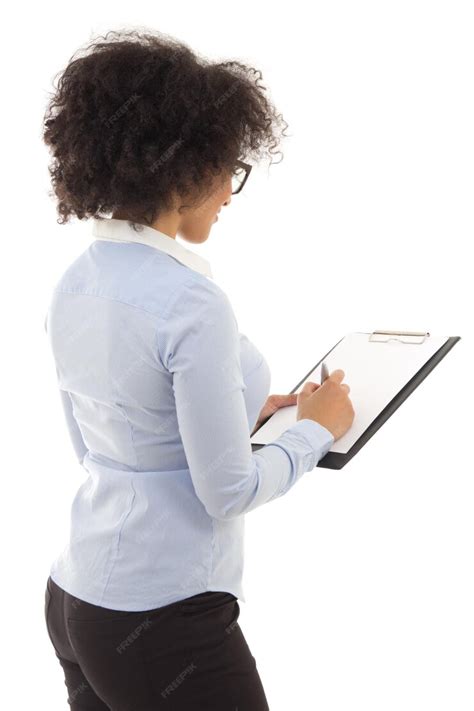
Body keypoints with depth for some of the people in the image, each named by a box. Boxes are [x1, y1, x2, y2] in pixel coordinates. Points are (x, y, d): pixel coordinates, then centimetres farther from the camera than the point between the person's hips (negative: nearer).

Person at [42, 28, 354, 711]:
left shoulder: (73, 286, 2)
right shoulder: (190, 303, -23)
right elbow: (228, 492, -18)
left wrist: (243, 415, 14)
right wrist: (317, 428, -2)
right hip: (163, 622, -8)